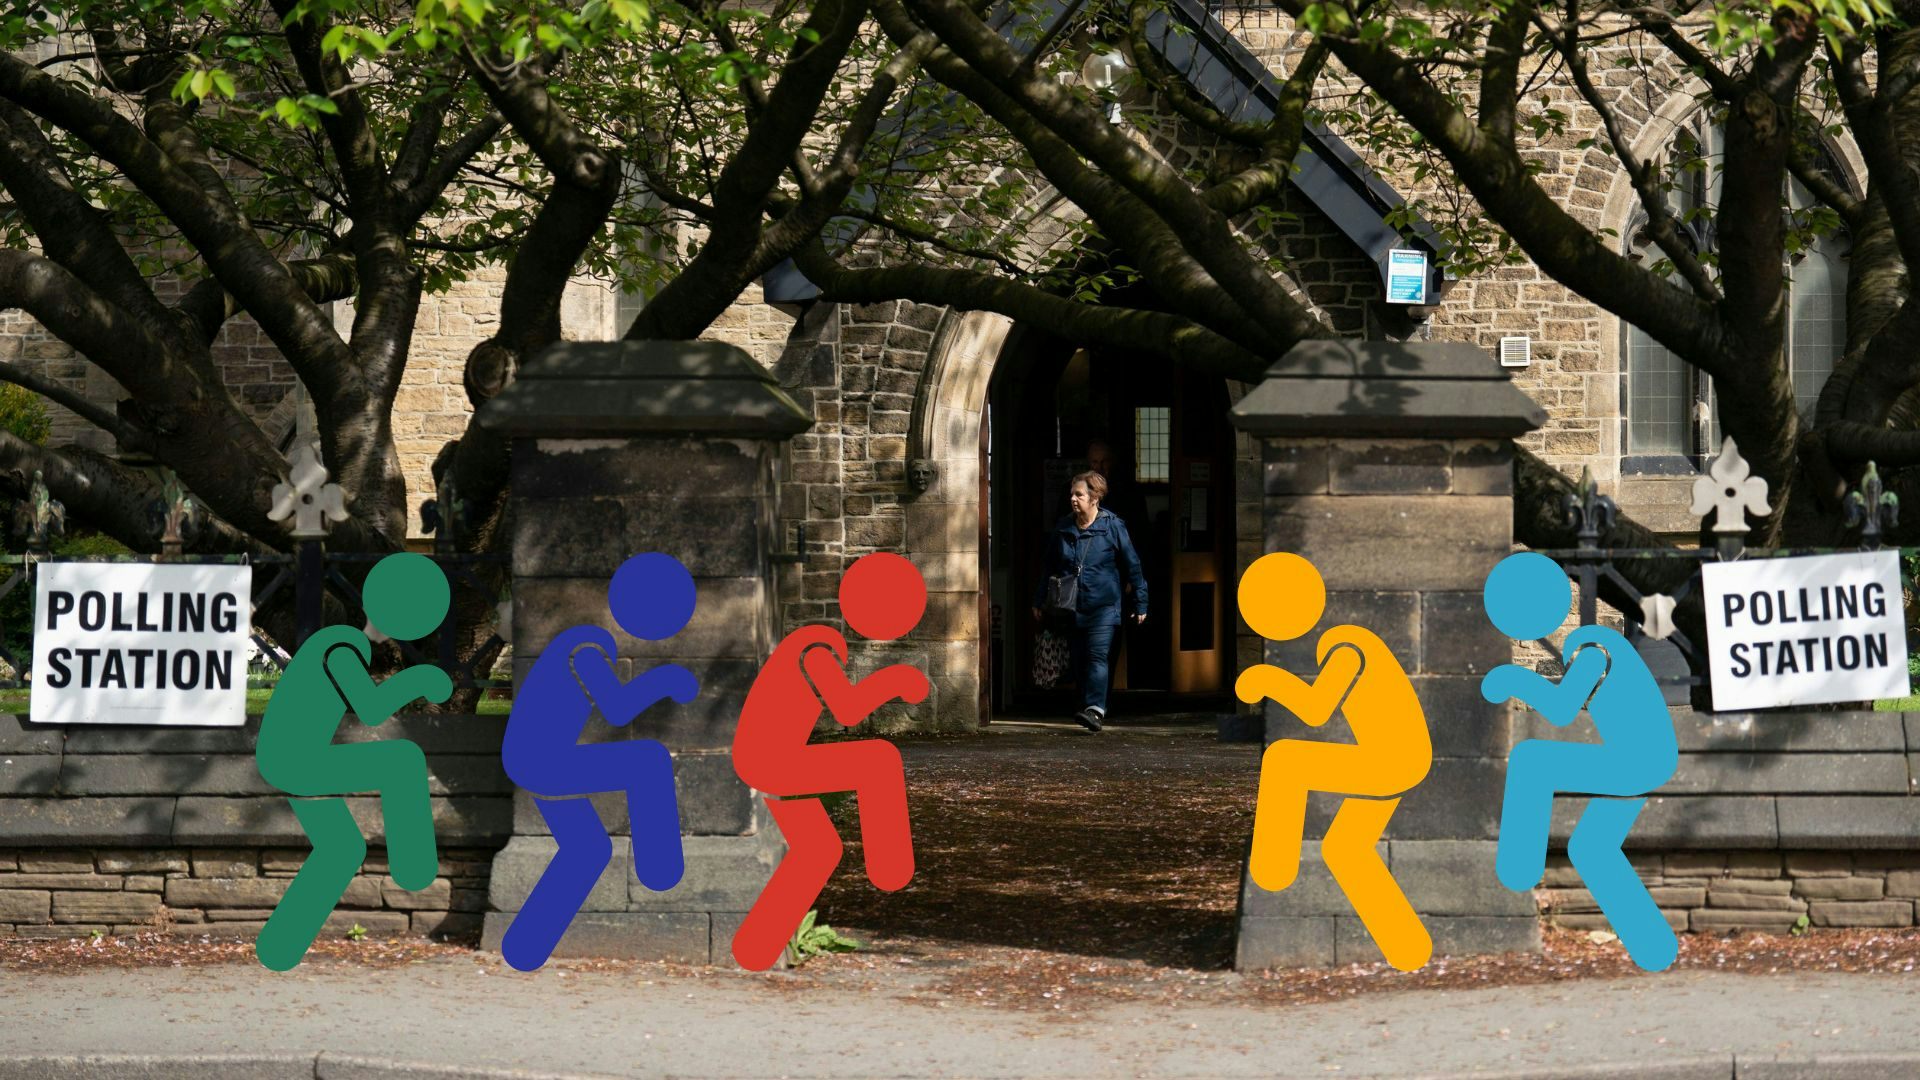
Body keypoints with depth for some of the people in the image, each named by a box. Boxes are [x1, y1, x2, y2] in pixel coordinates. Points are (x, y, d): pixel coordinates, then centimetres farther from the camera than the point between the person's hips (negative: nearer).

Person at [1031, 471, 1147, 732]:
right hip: (1072, 608, 5)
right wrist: (1040, 600, 18)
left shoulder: (1112, 527, -4)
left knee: (1098, 656, -17)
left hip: (1103, 606, -5)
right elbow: (1049, 567, 18)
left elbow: (1132, 566, 2)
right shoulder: (1063, 529, 8)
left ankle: (1096, 709, -27)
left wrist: (1140, 604, 3)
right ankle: (1087, 705, 17)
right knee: (1079, 661, 6)